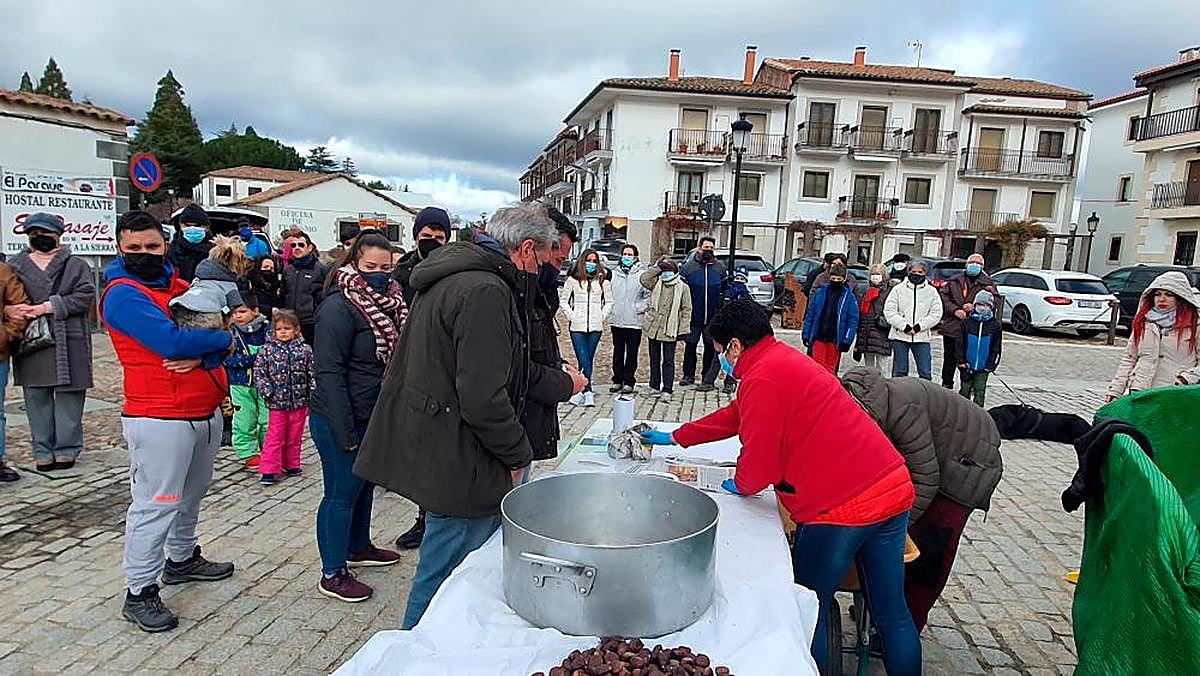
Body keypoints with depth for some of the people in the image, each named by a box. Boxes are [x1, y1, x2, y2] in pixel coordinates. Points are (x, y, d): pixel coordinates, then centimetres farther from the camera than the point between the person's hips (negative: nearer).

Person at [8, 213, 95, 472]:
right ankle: (43, 451, 16)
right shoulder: (14, 266, 14)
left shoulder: (76, 265, 5)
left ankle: (66, 449, 11)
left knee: (68, 395, 1)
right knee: (36, 397, 6)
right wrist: (7, 309, -11)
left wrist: (48, 307, -16)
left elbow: (84, 297, -7)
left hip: (68, 343, -3)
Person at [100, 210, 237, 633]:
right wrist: (223, 340, -10)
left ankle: (182, 559, 37)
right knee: (155, 504, -2)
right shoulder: (122, 294, -11)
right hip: (159, 419, -7)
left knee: (191, 494, 19)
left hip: (206, 411, 8)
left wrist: (203, 356, -18)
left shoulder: (178, 285, 12)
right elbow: (173, 341, -25)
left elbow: (218, 332, 3)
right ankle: (139, 593, 10)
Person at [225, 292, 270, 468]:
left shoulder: (267, 328, -4)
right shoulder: (231, 332, -2)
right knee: (244, 421, 6)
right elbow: (228, 358, -10)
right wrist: (254, 357, -19)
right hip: (241, 383, 1)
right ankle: (248, 453, 20)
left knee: (268, 419, 4)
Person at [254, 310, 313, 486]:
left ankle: (291, 465, 27)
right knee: (274, 437, 1)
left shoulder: (305, 350, 0)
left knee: (294, 437, 12)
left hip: (299, 402, 1)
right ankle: (268, 470, 6)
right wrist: (266, 390, -12)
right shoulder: (268, 350, -1)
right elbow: (258, 372, 1)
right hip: (277, 403, -1)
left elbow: (313, 375, 2)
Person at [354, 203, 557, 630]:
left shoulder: (452, 276, 14)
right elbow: (483, 398, -25)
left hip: (429, 447, 11)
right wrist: (517, 454, -10)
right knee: (445, 576, 4)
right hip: (457, 464, -11)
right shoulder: (485, 291, -21)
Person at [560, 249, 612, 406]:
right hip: (577, 327, -1)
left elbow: (609, 302, 14)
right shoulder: (573, 279, 6)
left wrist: (602, 317, 2)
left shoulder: (603, 280, 8)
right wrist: (571, 316, -1)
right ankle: (588, 392, -6)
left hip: (595, 327, 1)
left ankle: (581, 391, 12)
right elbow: (563, 301, 10)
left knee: (588, 359, 4)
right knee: (584, 360, -9)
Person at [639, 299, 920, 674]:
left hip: (843, 505, -9)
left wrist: (739, 485, 11)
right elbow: (734, 415, 26)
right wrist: (675, 437, 33)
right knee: (891, 612, 19)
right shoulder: (785, 359, 17)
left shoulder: (762, 378, -15)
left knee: (809, 609, 11)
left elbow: (760, 456, -12)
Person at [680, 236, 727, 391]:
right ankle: (688, 375, 19)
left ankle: (708, 379, 16)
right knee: (690, 346, 4)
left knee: (711, 347, 7)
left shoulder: (721, 268, 5)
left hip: (713, 319, 1)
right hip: (694, 318, -1)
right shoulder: (688, 267, -1)